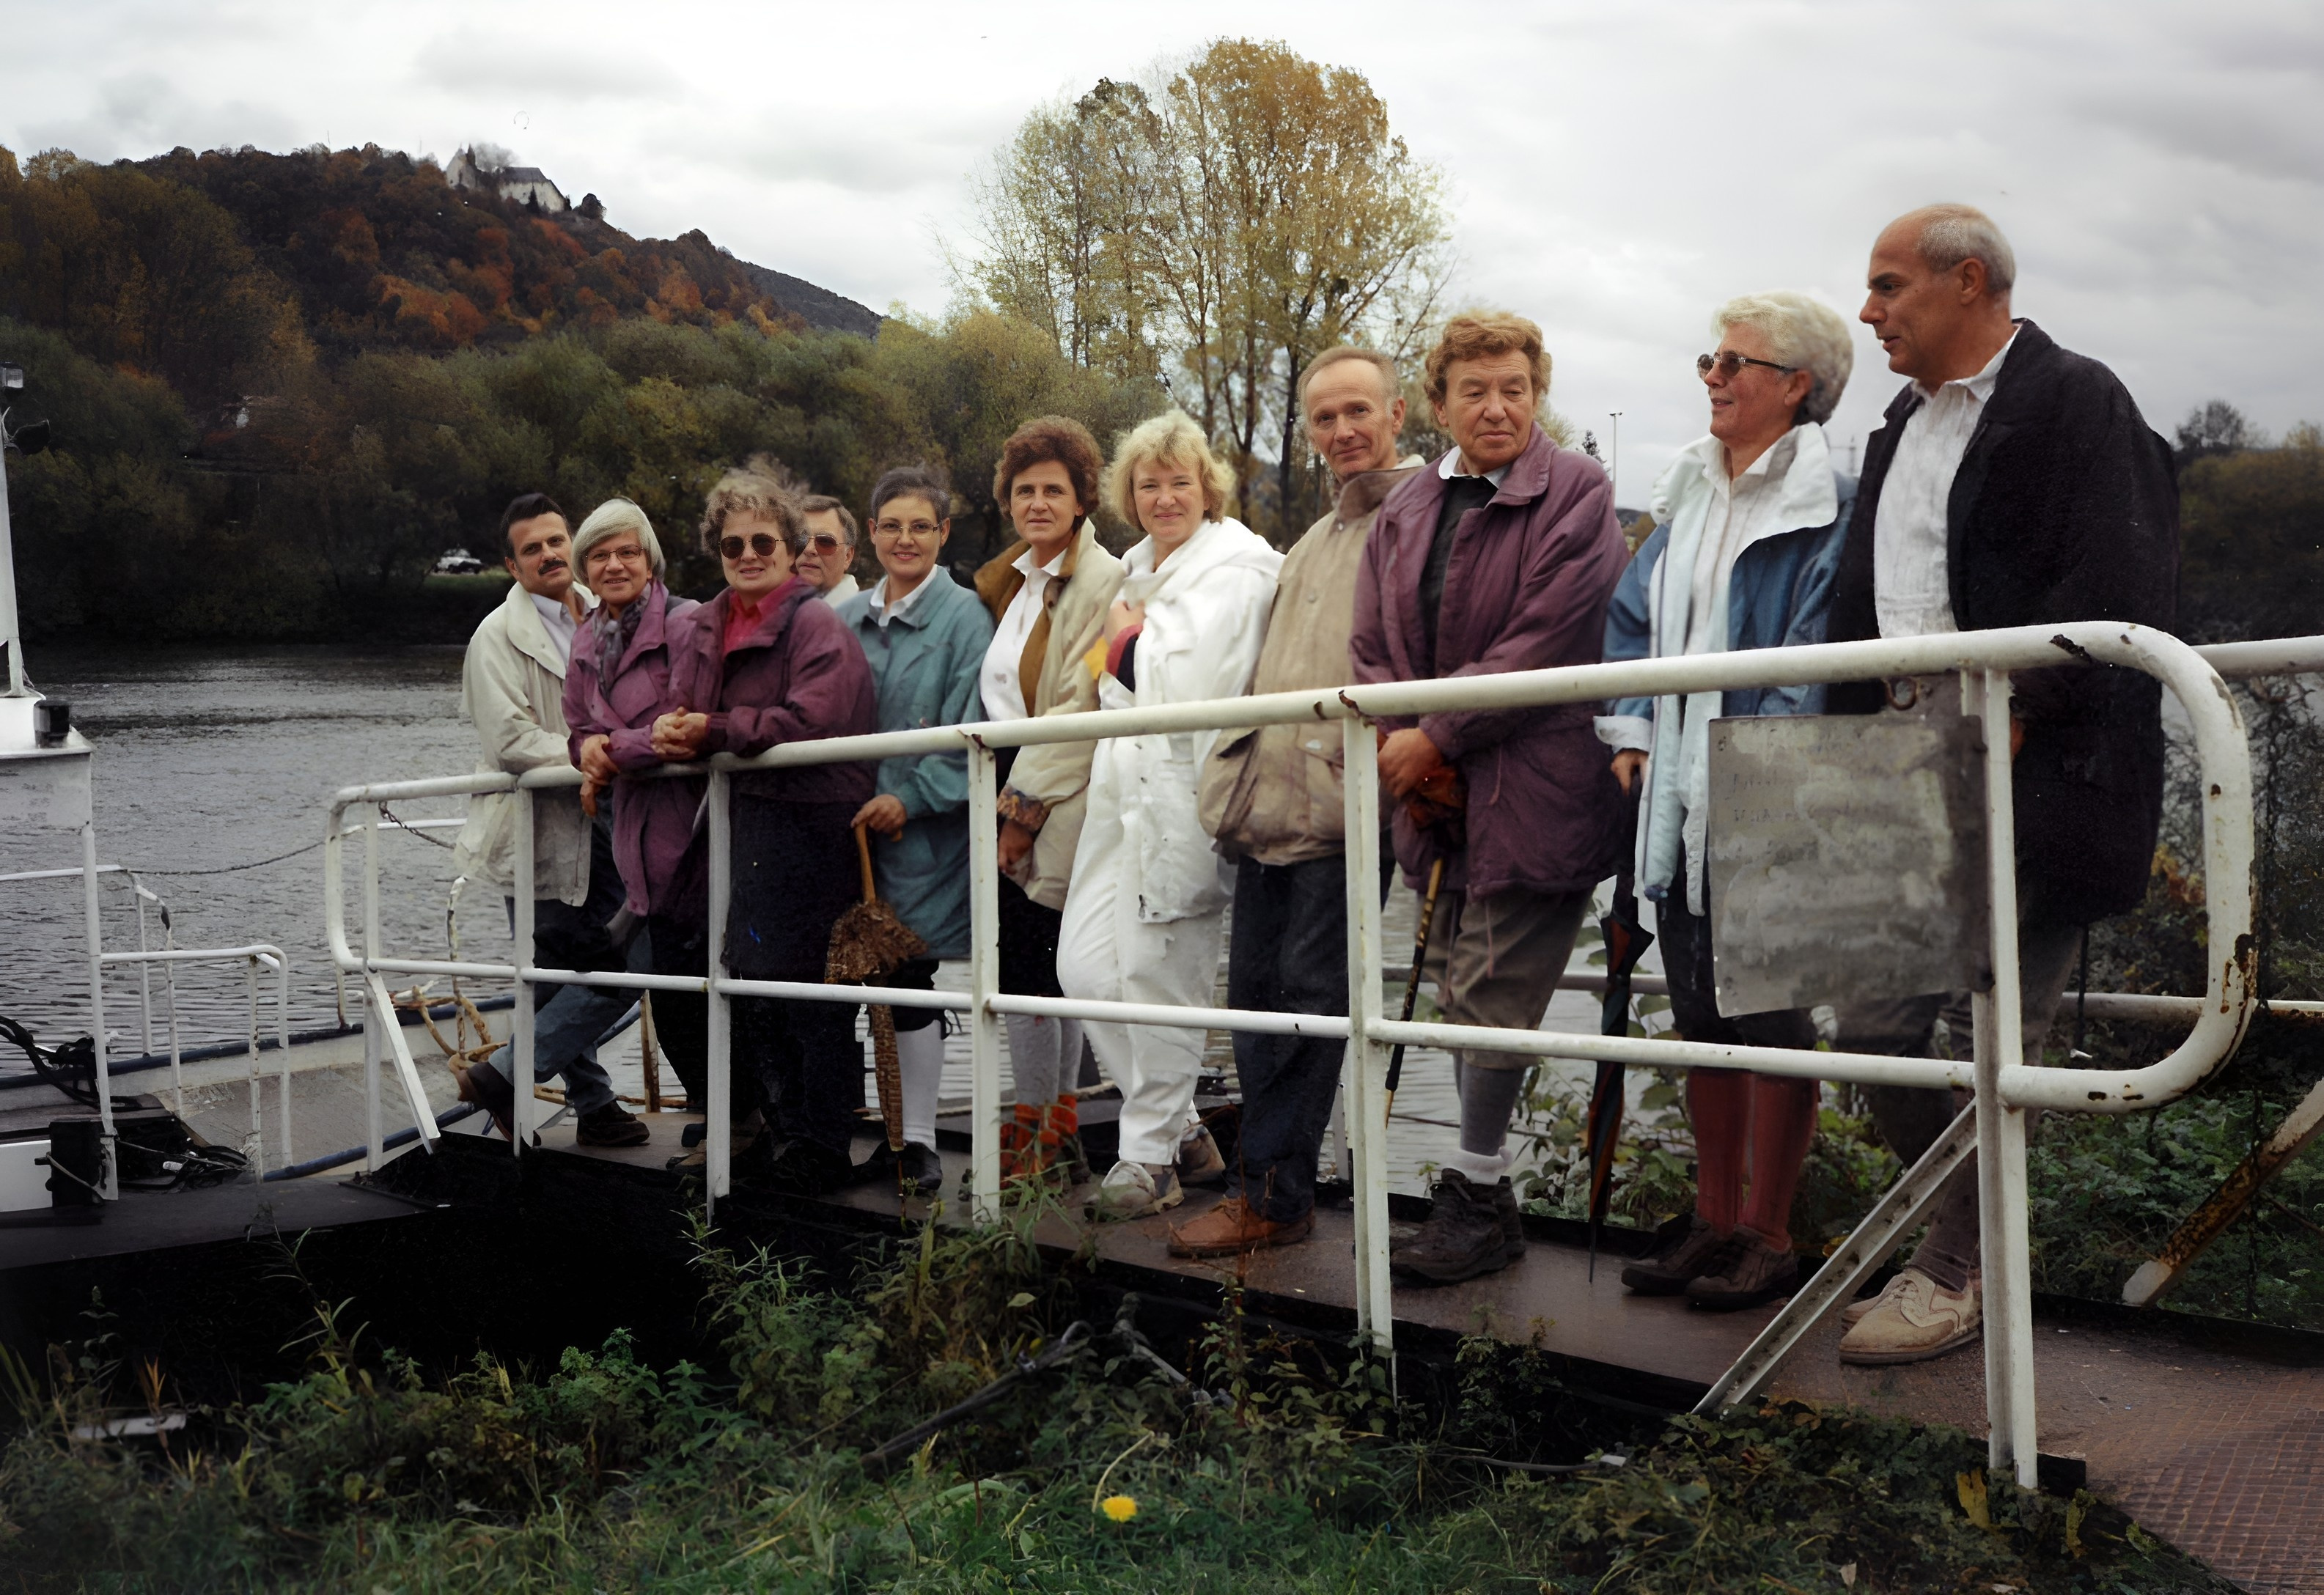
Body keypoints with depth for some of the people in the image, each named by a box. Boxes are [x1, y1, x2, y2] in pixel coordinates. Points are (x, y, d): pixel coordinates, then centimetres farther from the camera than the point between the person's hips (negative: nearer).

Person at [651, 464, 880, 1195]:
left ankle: (824, 1148, 8)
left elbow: (810, 722, -20)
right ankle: (784, 1129, 27)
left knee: (810, 989, -3)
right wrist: (672, 733, -4)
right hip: (742, 824, 8)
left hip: (810, 826, -8)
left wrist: (713, 732, -17)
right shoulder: (703, 627, 16)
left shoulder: (816, 624, -8)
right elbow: (686, 712, 19)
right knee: (748, 982, 13)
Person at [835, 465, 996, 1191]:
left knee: (910, 979, -3)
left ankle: (919, 1141, 6)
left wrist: (908, 797, -16)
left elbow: (968, 732, -9)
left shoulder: (964, 615, -4)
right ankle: (899, 1132, 17)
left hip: (925, 830, -5)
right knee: (884, 980, 7)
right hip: (856, 825, 5)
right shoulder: (847, 619, 12)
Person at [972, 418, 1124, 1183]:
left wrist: (1023, 808, -14)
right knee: (1033, 962, 8)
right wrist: (1001, 798, 12)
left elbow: (1078, 710, -14)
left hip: (1053, 797, -7)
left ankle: (1036, 1131, 4)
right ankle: (1061, 1125, 16)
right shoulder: (1012, 578, 16)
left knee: (1029, 961, -6)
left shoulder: (1101, 581, -9)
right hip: (1004, 784, 7)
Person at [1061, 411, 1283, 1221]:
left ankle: (1153, 1156, 11)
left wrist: (1129, 640, -4)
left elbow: (1192, 683, -19)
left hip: (1183, 792, -8)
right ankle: (1182, 1125, 19)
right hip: (1121, 785, 8)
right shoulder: (1138, 566, 19)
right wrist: (1130, 644, 7)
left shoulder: (1236, 565, -7)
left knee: (1157, 974, -3)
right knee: (1084, 965, 5)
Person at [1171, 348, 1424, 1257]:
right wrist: (1236, 770, 20)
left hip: (1343, 798, -8)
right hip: (1269, 798, 8)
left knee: (1309, 991, -5)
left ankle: (1269, 1196, 2)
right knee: (1255, 985, 8)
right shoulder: (1310, 545, 26)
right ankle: (1275, 1183, 17)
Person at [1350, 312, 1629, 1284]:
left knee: (1488, 995, -6)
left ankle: (1478, 1197, 7)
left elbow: (1544, 645, -14)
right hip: (1437, 791, 7)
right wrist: (1396, 745, -6)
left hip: (1527, 791, -6)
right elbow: (1373, 644, 12)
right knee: (1460, 990, 11)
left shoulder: (1576, 495, -5)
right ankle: (1477, 1194, 22)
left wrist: (1435, 739, -14)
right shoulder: (1406, 510, 14)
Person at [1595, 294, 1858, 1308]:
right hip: (1678, 799, 8)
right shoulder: (1689, 497, 15)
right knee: (1700, 1016, 13)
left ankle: (1768, 1235, 12)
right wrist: (1631, 732, 7)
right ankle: (1715, 1219, 25)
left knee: (1771, 1015, 1)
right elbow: (1634, 617, 18)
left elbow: (1818, 652, -15)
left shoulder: (1828, 504, -9)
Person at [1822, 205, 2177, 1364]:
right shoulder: (1903, 425, 21)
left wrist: (2013, 716, -20)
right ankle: (1980, 1237, 24)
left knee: (1993, 1031, -1)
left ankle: (1957, 1273, 12)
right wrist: (1860, 727, 8)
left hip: (2027, 774, -8)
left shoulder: (2078, 402, -5)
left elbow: (2116, 589, -16)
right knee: (1874, 1027, 7)